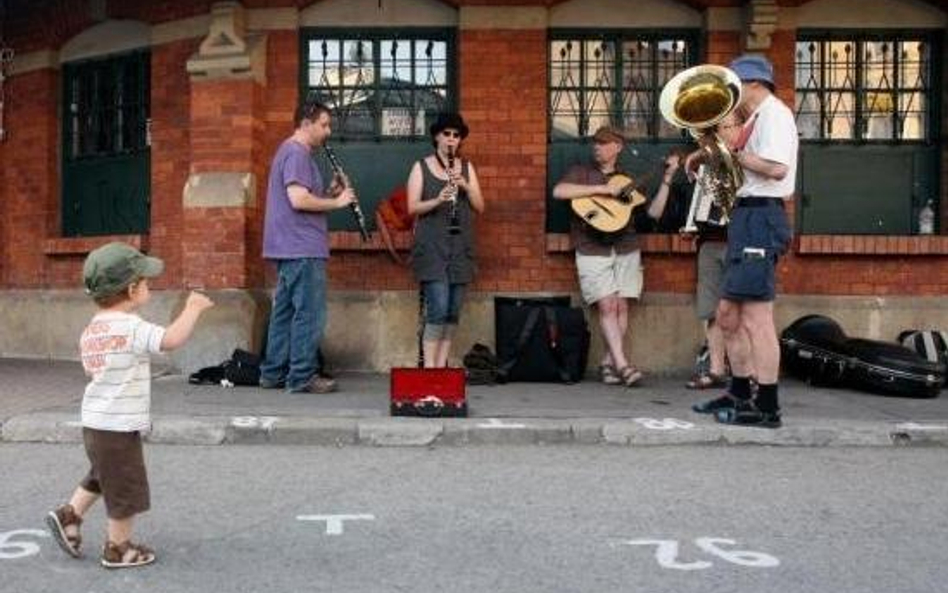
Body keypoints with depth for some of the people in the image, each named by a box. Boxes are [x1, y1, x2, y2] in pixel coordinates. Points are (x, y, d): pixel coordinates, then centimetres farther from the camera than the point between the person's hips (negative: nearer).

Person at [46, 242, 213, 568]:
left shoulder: (91, 329, 7)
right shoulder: (131, 327, -22)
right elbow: (172, 339, -35)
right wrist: (193, 307, -22)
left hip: (94, 421, 9)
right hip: (119, 426, -9)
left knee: (102, 476, 29)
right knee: (126, 489, 7)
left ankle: (68, 514, 34)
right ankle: (118, 548, 18)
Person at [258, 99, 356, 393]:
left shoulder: (291, 151, 20)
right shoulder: (297, 153, -12)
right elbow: (299, 200, -23)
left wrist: (329, 192, 8)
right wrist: (337, 202, -13)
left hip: (290, 248, 11)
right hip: (303, 249, -11)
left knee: (285, 312, 12)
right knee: (309, 314, -6)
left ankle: (273, 374, 18)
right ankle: (302, 377, -2)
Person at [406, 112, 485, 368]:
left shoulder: (467, 167, 12)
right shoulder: (421, 167, 3)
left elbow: (480, 207, 7)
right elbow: (412, 207, -5)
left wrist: (465, 186, -10)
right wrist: (438, 200, -22)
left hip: (461, 248, 4)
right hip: (431, 248, -4)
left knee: (453, 312, 3)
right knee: (438, 310, -14)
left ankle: (441, 366, 12)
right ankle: (428, 367, -6)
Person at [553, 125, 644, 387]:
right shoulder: (581, 172, 8)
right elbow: (559, 191, -13)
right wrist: (602, 189, -15)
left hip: (626, 250, 3)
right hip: (593, 251, -3)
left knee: (621, 307, -2)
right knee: (607, 306, -12)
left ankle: (607, 363, 6)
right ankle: (622, 365, -14)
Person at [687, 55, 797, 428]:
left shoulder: (773, 113, -7)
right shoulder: (756, 119, 23)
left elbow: (777, 168, -21)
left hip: (760, 217, -10)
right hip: (747, 217, 11)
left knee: (756, 317, -10)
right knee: (728, 315, 14)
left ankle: (767, 407, -6)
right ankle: (740, 394, 25)